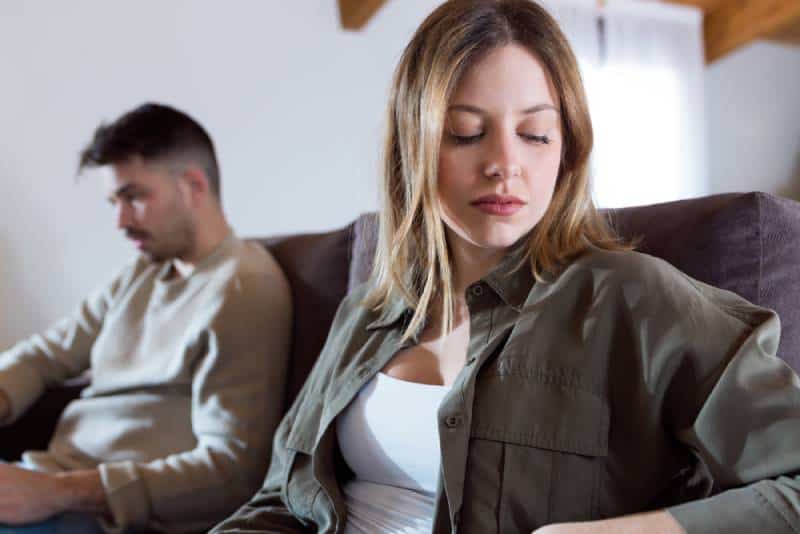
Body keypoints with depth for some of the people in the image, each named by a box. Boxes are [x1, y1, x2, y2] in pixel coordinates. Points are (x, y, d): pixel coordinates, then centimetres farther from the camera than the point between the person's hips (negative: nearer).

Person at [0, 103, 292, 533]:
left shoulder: (241, 290, -15)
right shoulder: (143, 271, 12)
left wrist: (60, 491, -23)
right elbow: (43, 355, 15)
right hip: (48, 480, 8)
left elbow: (233, 470, -20)